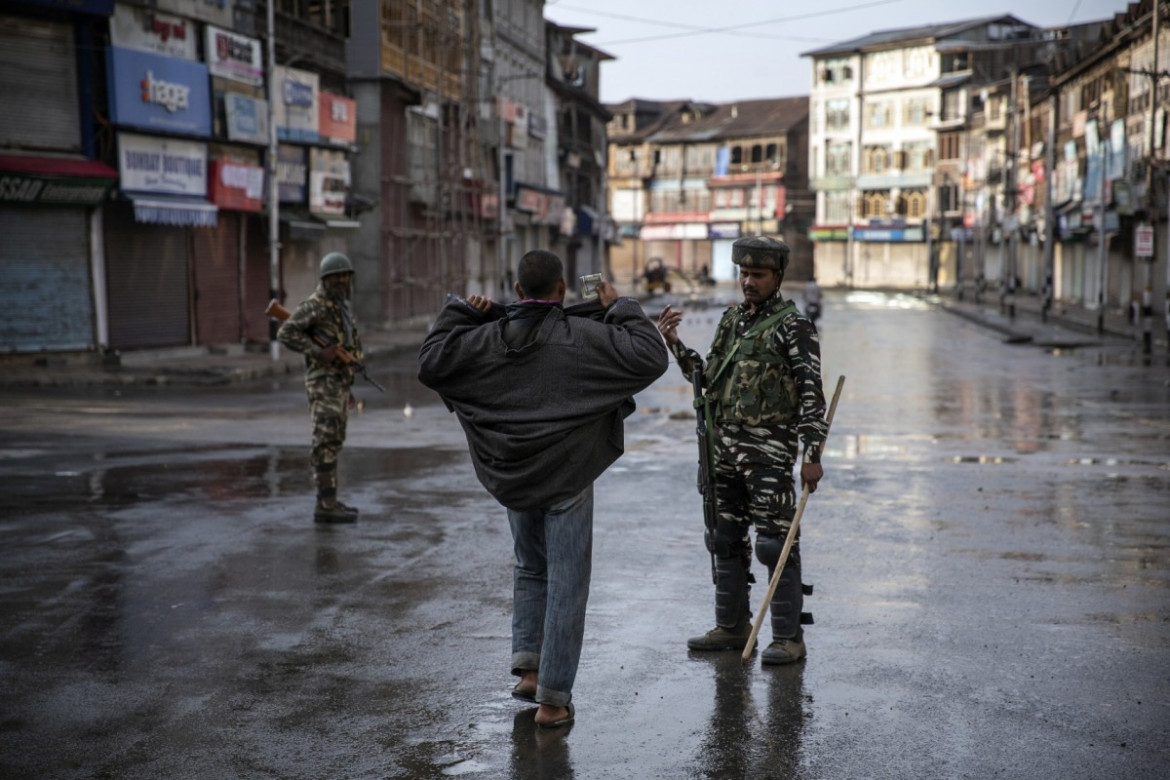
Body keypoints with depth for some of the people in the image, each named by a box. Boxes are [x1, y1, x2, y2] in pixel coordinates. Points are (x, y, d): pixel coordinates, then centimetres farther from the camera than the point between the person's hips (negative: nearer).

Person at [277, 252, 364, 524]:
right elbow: (286, 333, -19)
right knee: (326, 443, -10)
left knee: (333, 443, 11)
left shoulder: (341, 306, 17)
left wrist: (348, 389, 22)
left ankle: (329, 501, 16)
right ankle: (326, 506, -11)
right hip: (324, 383, -10)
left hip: (340, 383, 10)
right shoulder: (315, 305, -11)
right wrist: (318, 352, -23)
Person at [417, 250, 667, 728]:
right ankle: (552, 698, 6)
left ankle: (527, 663, 16)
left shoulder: (488, 337, -2)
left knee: (530, 569, 25)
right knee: (566, 585, 4)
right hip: (567, 478, -4)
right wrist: (621, 309, -4)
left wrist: (459, 312, 11)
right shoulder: (581, 336, -13)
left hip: (513, 478, 4)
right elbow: (651, 358, -16)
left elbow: (429, 365, 7)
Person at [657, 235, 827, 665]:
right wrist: (673, 343, 8)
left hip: (770, 449, -7)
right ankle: (732, 627, 23)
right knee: (727, 539, 12)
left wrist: (812, 455, -18)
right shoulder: (731, 319, 14)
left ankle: (789, 637, 2)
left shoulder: (793, 325, -7)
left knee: (775, 542, -5)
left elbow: (812, 392, -12)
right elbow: (709, 378, 19)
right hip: (726, 445, 7)